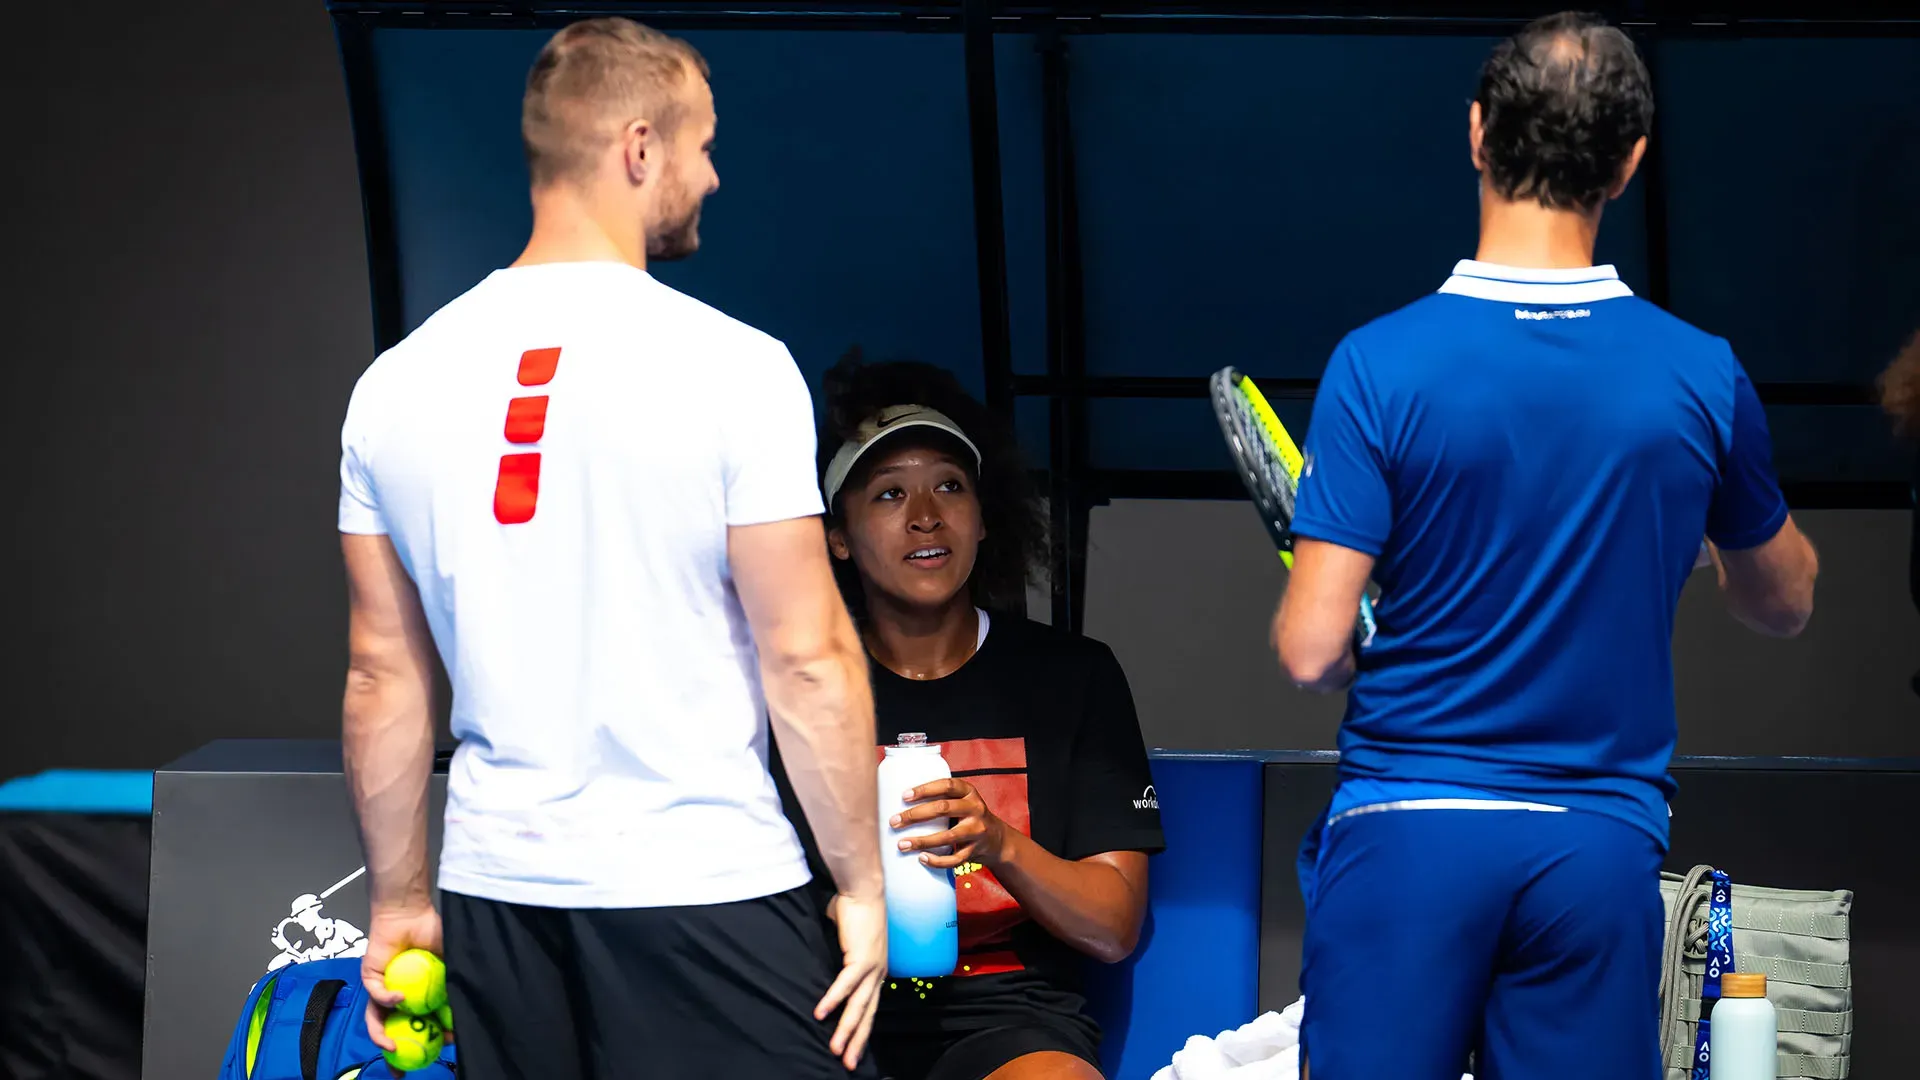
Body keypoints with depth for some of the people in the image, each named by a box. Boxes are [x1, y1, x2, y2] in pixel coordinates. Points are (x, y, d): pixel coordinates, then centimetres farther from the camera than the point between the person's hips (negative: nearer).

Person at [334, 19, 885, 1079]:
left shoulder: (397, 383, 5)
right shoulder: (731, 366, -9)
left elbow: (383, 673, 9)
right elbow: (806, 656, -9)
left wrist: (399, 901, 16)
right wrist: (861, 886, -1)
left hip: (496, 895, 5)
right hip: (707, 886, -5)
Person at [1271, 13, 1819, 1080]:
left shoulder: (1380, 363, -10)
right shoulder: (1703, 374, -2)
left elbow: (1312, 650, -12)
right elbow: (1783, 603, 15)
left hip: (1408, 834, -2)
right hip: (1603, 845, 2)